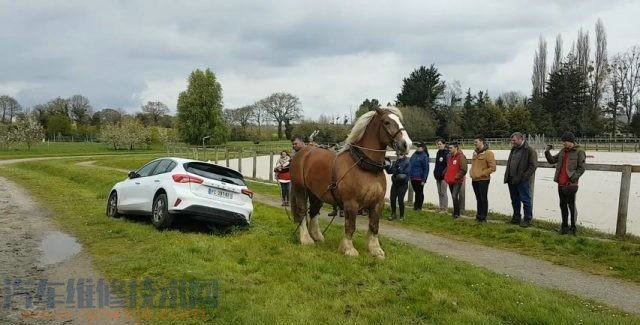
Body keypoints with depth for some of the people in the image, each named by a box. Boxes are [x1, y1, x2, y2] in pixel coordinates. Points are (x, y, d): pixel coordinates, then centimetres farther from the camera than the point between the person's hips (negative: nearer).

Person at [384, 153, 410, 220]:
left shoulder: (406, 163, -7)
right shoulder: (395, 163, 9)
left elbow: (406, 173, -15)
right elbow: (390, 171, 8)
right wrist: (387, 166, -6)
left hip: (403, 184, -5)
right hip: (395, 183, 5)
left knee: (400, 200, -7)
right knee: (392, 199, 2)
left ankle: (402, 216, 9)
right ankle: (393, 214, 18)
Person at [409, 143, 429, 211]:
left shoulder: (424, 156, -10)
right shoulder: (414, 155, 11)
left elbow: (426, 169, -12)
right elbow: (410, 164, 17)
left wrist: (424, 179, -15)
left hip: (419, 178, -6)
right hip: (413, 177, 6)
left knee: (420, 192, 6)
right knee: (416, 192, 16)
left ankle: (419, 207, 15)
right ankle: (416, 206, 25)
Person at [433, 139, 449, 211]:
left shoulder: (447, 153, -11)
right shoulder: (438, 153, 15)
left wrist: (444, 173, -16)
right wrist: (435, 172, 15)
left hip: (443, 176, -8)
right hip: (438, 176, 8)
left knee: (443, 192, -6)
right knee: (439, 192, 12)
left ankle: (444, 208, -2)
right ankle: (440, 207, 18)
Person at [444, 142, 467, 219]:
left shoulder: (461, 156, -10)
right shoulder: (450, 157, 15)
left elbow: (463, 170, -15)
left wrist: (456, 177, -18)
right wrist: (446, 176, 12)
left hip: (457, 181, -8)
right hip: (450, 181, 8)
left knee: (455, 196, -17)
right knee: (453, 197, 13)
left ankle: (457, 213, -5)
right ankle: (456, 213, 23)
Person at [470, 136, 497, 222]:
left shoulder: (488, 153, -10)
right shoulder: (475, 152, 13)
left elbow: (492, 168, -13)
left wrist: (482, 173, -15)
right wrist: (472, 173, 10)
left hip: (483, 180, -7)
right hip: (474, 180, 7)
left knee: (483, 199, 0)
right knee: (478, 198, 14)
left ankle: (483, 217, 8)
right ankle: (478, 215, 23)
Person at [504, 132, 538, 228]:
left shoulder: (529, 150, -10)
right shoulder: (513, 150, 15)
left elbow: (533, 166, -14)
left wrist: (523, 177, -18)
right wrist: (507, 176, 11)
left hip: (522, 181, -8)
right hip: (512, 180, 8)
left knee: (525, 200, -1)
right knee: (515, 200, 16)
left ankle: (528, 219, 9)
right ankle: (516, 218, 27)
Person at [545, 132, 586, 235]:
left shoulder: (579, 152, -6)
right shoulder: (563, 151, 13)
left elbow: (581, 168, -8)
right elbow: (552, 160, 18)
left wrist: (573, 178, -17)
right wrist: (547, 152, 2)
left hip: (570, 184, -7)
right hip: (561, 184, 7)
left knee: (571, 206, -2)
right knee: (563, 205, 13)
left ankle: (573, 228, 7)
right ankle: (564, 226, 23)